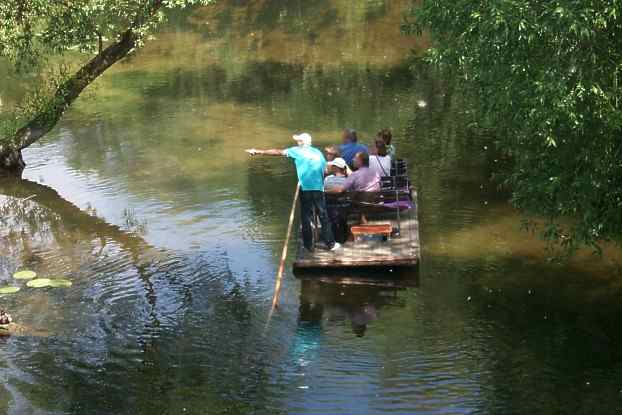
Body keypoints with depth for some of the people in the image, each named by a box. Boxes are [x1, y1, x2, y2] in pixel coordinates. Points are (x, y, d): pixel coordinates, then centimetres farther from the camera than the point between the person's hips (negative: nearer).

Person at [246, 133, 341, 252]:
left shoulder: (297, 151, 5)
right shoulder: (318, 153, 13)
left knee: (306, 217, 6)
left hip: (305, 189, -2)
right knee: (323, 216, 8)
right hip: (319, 189, 2)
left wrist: (259, 152, 10)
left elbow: (278, 152, 5)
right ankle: (330, 244, 11)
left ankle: (309, 245, 9)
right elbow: (325, 170, 10)